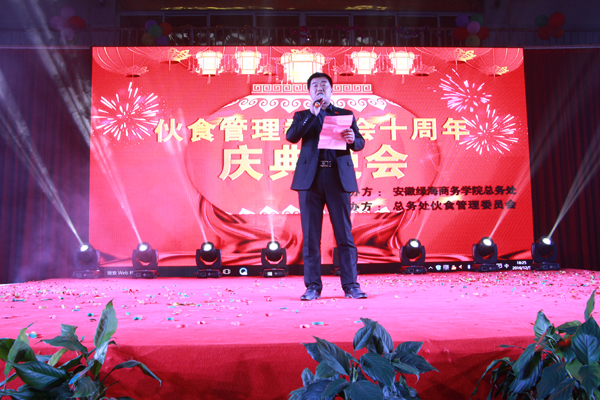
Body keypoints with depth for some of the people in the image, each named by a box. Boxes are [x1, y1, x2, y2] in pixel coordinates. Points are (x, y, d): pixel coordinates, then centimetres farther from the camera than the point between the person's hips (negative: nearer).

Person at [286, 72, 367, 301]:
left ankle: (351, 286, 5)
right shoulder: (302, 116, 18)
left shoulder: (346, 115, 18)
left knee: (344, 234, -1)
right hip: (310, 178, 0)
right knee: (310, 236, 1)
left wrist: (352, 139, -15)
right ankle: (313, 286, 9)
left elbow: (360, 143, 8)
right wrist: (312, 114, -7)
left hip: (338, 178, 0)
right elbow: (291, 137, -2)